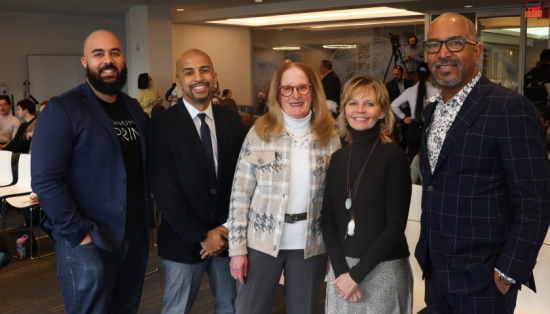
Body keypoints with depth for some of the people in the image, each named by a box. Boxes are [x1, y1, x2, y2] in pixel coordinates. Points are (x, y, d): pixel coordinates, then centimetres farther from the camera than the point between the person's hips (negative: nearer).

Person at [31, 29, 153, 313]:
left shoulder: (134, 110, 10)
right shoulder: (62, 111, -10)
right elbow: (45, 181, -16)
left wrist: (148, 224, 11)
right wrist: (78, 234, -17)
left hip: (135, 238, 6)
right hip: (88, 243, -6)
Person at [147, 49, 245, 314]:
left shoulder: (232, 121, 3)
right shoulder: (162, 125, -10)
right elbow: (164, 190, -14)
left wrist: (229, 228, -7)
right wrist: (201, 236, -14)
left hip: (227, 235, 4)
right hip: (184, 240, -3)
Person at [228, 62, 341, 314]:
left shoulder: (329, 137, -1)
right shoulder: (260, 132, -5)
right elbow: (240, 193, -5)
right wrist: (237, 248, -8)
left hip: (311, 245, 2)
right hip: (261, 242, -1)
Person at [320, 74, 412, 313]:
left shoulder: (394, 157, -10)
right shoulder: (338, 158, 3)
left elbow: (395, 225, -13)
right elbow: (327, 219, 1)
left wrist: (357, 274, -14)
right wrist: (341, 270, -11)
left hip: (383, 270, -4)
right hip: (341, 268, 4)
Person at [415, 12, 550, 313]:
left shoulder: (510, 108, -15)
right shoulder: (432, 110, 8)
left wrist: (508, 273, -17)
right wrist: (426, 251, 12)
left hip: (482, 280, -7)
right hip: (435, 272, 7)